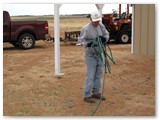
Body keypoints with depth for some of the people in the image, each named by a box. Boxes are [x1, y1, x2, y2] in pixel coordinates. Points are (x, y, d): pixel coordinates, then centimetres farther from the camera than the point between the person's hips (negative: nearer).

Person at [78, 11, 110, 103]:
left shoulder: (101, 26, 1)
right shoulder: (86, 28, -17)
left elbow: (107, 34, 8)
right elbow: (81, 39, -9)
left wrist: (104, 38, -15)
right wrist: (88, 43, -27)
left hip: (99, 53, 7)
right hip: (90, 54, -7)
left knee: (98, 73, 12)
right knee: (90, 75, -7)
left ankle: (95, 93, 24)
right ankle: (87, 95, 1)